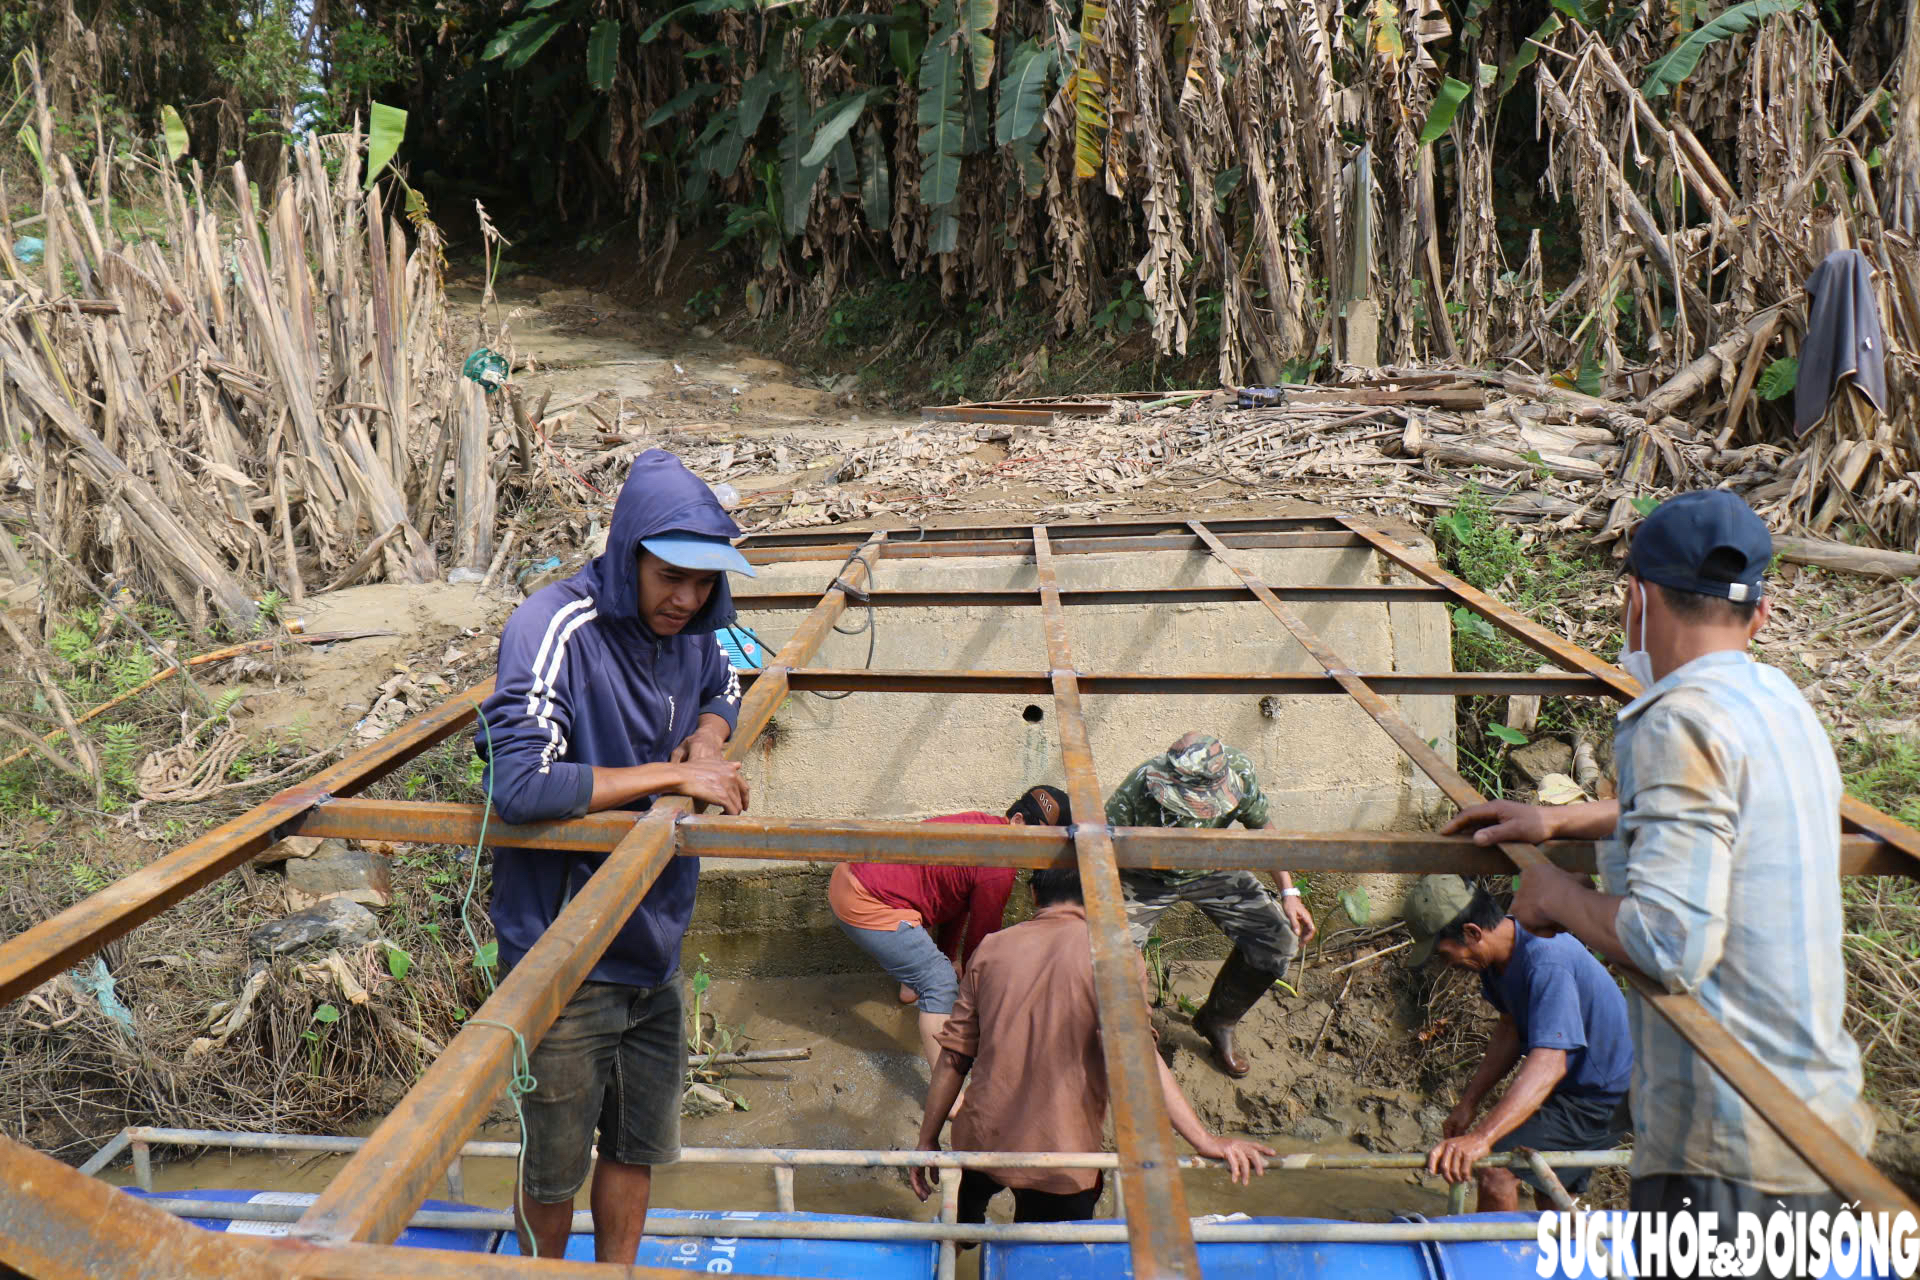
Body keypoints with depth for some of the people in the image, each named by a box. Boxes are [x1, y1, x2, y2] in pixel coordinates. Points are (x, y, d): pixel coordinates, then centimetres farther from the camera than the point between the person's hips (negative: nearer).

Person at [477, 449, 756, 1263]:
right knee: (555, 1166, 13)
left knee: (638, 1147, 22)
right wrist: (674, 774, -26)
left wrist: (708, 739, -3)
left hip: (654, 948, 6)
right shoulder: (555, 629, -22)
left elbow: (721, 689, 22)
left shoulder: (686, 628, -2)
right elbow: (519, 783, -33)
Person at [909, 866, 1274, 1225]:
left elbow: (954, 1054, 4)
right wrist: (1205, 1140, -24)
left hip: (981, 1140, 4)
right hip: (1059, 1157, -4)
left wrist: (928, 1139, 13)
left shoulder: (992, 948, 3)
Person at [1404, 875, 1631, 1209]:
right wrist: (1468, 1102, 7)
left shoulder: (1547, 962, -34)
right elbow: (1512, 1030, 10)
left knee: (1493, 1169, -20)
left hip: (1602, 1101, -10)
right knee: (1549, 1194, 26)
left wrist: (1481, 1137, -54)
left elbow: (1550, 1062, -45)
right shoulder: (1501, 949, -4)